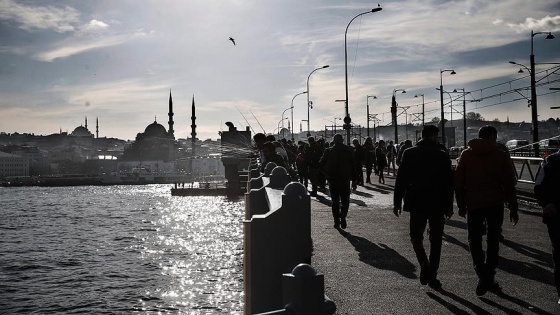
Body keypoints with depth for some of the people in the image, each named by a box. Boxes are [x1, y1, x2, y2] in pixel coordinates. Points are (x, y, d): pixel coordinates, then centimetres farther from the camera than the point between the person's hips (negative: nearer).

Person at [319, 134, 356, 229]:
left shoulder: (329, 151, -3)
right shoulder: (348, 150, -3)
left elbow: (321, 163, 3)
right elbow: (353, 166, -2)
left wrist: (327, 173, 19)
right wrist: (354, 180, 3)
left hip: (332, 179, 0)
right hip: (345, 179, 0)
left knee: (335, 201, 9)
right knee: (345, 201, 10)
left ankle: (337, 221, 6)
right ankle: (343, 218, -10)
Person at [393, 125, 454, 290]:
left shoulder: (409, 153, -2)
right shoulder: (443, 156, -4)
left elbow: (401, 179, -3)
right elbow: (448, 183, -2)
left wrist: (397, 202, 2)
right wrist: (449, 207, 6)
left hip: (416, 204, 0)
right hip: (438, 205, 0)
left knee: (416, 236, 13)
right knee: (435, 241, 10)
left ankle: (424, 263, -11)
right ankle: (432, 276, 9)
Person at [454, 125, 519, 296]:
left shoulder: (466, 155, 4)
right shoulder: (500, 155, 0)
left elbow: (458, 182, 3)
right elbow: (509, 183, 1)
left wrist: (461, 205, 10)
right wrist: (513, 208, 7)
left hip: (474, 205, 0)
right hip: (495, 204, 0)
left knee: (475, 240, 7)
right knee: (493, 240, 12)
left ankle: (482, 275, -8)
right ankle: (489, 278, 13)